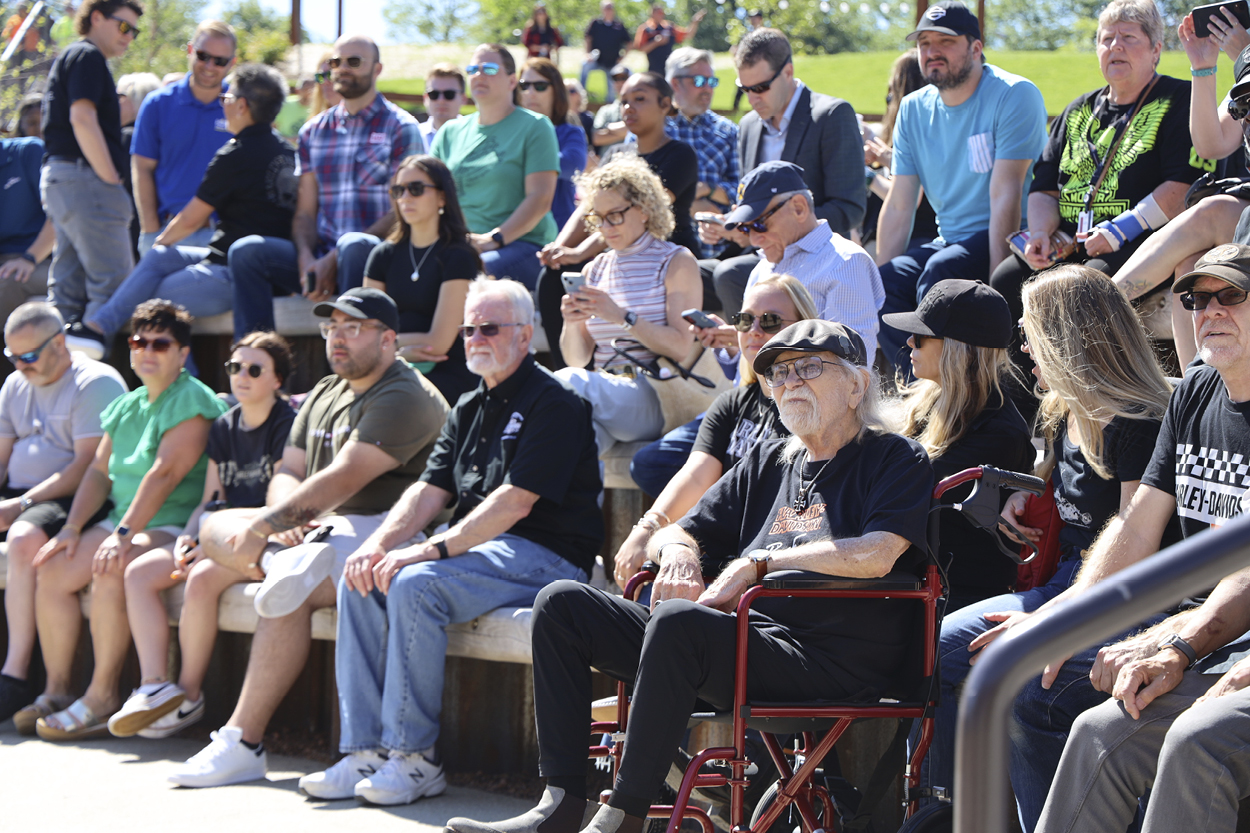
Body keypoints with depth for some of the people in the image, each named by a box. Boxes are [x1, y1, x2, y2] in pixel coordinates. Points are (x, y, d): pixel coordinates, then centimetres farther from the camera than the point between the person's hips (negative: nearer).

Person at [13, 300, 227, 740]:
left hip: (173, 526, -8)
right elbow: (99, 471, 18)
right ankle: (56, 692, -4)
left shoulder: (192, 401, -11)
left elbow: (164, 474, -20)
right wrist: (71, 528, 4)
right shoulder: (127, 406, 17)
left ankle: (102, 699, -26)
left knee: (109, 572, -32)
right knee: (52, 572, -10)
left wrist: (124, 535, -27)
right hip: (122, 519, 8)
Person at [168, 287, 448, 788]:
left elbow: (341, 481, -20)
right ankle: (293, 564, -23)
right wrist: (287, 519, -11)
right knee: (215, 527, 4)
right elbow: (288, 475, 14)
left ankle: (242, 744, -32)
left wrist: (263, 526, -18)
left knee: (287, 588, -33)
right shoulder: (324, 395, 19)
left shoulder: (404, 399, -12)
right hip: (325, 527, 10)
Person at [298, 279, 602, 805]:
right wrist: (378, 544, -8)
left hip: (543, 557, -9)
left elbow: (515, 502, -19)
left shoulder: (552, 403, -9)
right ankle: (367, 751, -12)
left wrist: (434, 549, -25)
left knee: (415, 584, -30)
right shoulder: (468, 411, 20)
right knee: (361, 581, -10)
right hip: (479, 548, 9)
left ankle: (414, 758, -24)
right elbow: (429, 490, 12)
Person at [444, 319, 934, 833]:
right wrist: (679, 554, 0)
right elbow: (671, 536, 26)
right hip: (742, 635, 8)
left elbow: (876, 556, -14)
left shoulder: (894, 459, 5)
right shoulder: (767, 463, 25)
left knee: (679, 619, -36)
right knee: (562, 604, -2)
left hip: (829, 663, -8)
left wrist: (759, 563, -7)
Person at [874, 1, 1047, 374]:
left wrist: (996, 283, -24)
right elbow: (899, 207, 7)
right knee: (888, 281, -21)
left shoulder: (1014, 95, -10)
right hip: (949, 242, 6)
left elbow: (1005, 197, -18)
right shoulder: (914, 110, 9)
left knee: (940, 270, -32)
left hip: (1009, 243, -6)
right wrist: (878, 281, -4)